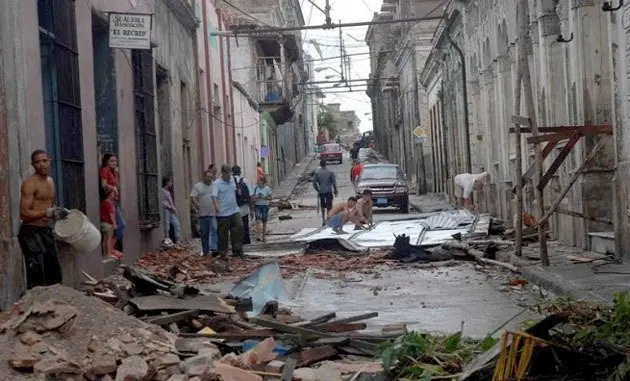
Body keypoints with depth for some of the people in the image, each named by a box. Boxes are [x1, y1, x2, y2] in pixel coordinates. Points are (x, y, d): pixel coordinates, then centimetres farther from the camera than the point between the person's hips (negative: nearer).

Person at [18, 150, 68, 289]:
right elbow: (24, 214, -19)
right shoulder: (30, 183, -13)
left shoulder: (50, 181, 13)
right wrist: (48, 213, -26)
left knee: (54, 275, 14)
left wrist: (59, 212, 9)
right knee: (37, 277, -11)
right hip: (31, 232, -9)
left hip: (47, 231, 9)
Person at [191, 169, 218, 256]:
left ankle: (213, 248, -22)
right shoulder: (197, 186, 4)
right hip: (203, 213, 0)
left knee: (214, 230, -16)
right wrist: (196, 203, -24)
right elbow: (193, 197, -4)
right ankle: (205, 251, 18)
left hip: (214, 213, 0)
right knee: (204, 233, 8)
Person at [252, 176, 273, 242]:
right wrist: (256, 197, -14)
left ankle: (263, 236, 16)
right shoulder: (255, 188, 2)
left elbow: (270, 198, 1)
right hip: (257, 206, 0)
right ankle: (260, 234, -27)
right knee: (258, 220, -18)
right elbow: (252, 197, 7)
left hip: (265, 206, 0)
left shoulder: (267, 188, -2)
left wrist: (264, 197, -15)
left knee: (264, 222, 5)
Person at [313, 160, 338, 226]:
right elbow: (334, 182, -5)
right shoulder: (330, 172, -6)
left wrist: (318, 190, 13)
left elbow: (314, 183, -1)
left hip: (321, 192, 2)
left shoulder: (316, 173, -2)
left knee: (323, 206, 16)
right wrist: (335, 191, 4)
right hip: (329, 191, -2)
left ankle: (323, 220, 15)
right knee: (329, 207, 1)